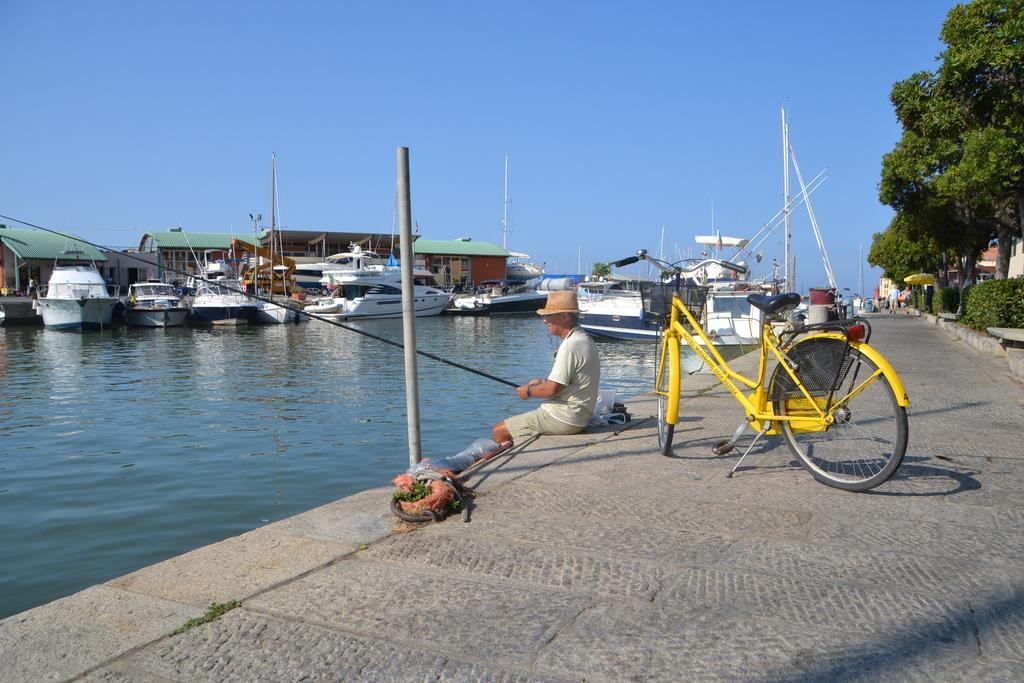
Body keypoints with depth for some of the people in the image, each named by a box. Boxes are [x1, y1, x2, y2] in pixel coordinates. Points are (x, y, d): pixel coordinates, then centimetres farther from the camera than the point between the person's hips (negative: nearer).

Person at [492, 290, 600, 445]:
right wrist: (543, 382, 11)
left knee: (499, 431, -5)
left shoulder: (570, 346, -20)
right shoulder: (585, 340, 12)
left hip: (562, 419, -11)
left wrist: (529, 391, -5)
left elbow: (552, 389, -22)